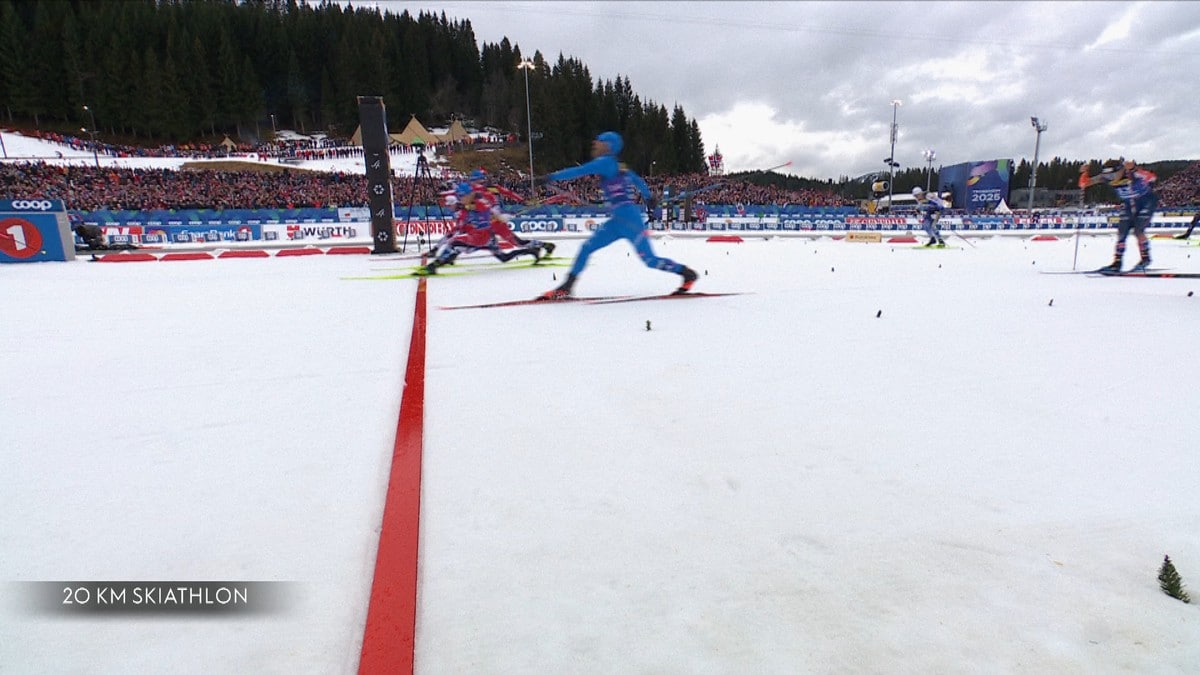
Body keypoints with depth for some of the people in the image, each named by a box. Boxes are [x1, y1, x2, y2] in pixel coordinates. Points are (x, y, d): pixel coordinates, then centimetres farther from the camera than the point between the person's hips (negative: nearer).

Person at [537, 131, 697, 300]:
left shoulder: (605, 162, -8)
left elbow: (580, 171, -13)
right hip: (618, 221, 10)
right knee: (586, 248, 4)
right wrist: (649, 196, 41)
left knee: (650, 260, -5)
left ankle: (688, 274, 13)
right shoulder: (617, 166, 16)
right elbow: (637, 180, 27)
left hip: (629, 219, -10)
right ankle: (565, 288, 7)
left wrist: (552, 177, -7)